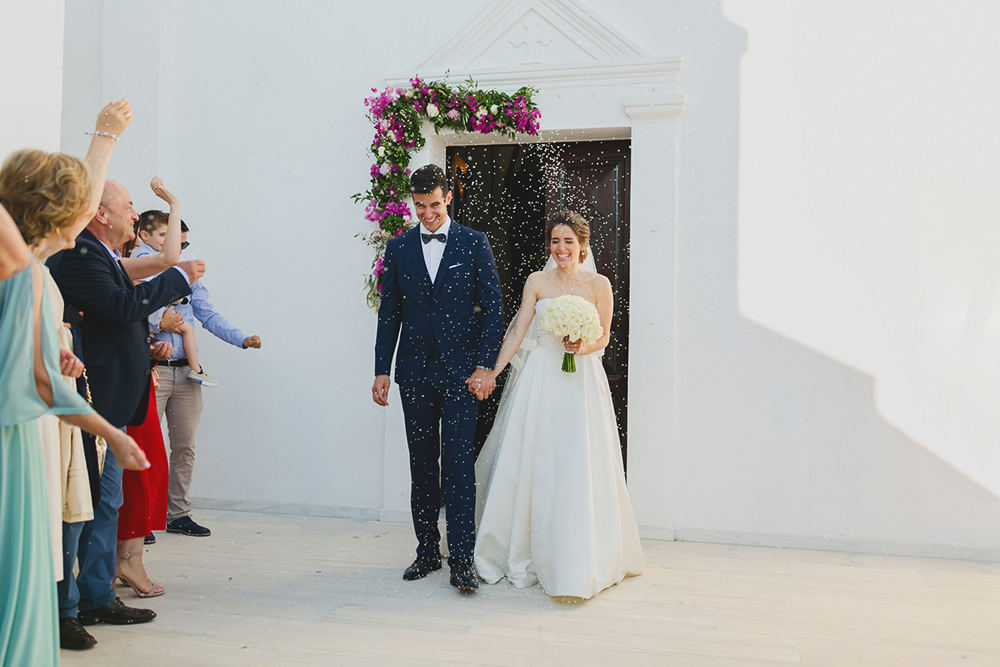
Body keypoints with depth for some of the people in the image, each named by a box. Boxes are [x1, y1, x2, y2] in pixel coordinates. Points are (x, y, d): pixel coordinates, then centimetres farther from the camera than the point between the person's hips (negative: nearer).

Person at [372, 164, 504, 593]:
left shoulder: (474, 244, 2)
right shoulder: (399, 247, 9)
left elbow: (493, 308, 0)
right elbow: (389, 313, 10)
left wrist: (484, 366, -9)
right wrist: (381, 371, 4)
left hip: (460, 371, -3)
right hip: (415, 372, 3)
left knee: (458, 463, -5)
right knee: (422, 464, 9)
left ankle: (461, 560, 0)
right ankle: (427, 551, 21)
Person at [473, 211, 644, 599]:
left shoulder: (598, 285, 1)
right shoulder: (537, 282, 5)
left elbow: (604, 336, 5)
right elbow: (517, 332, 3)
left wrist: (583, 348, -16)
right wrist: (492, 373, -5)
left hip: (583, 381, -2)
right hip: (541, 378, 2)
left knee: (579, 470, -3)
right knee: (531, 463, 4)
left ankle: (580, 562, 11)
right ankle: (526, 553, 21)